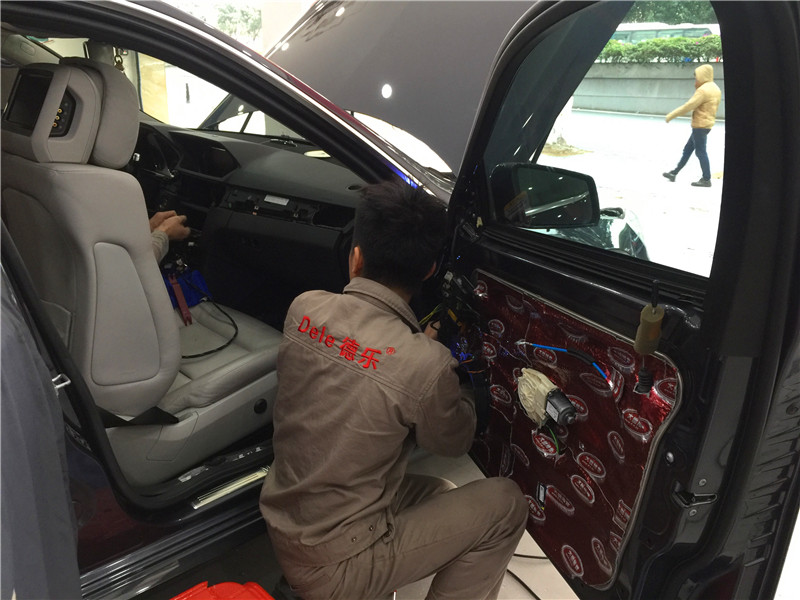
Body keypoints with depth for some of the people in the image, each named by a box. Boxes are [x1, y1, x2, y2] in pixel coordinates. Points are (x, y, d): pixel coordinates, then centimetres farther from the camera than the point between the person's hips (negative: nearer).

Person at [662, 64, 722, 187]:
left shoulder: (703, 90, -17)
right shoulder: (715, 88, 13)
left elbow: (688, 106, -19)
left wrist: (671, 115, -13)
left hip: (700, 125, -10)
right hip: (706, 123, 10)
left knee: (700, 151, -5)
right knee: (687, 149, 15)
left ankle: (706, 179, -1)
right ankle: (674, 173, 22)